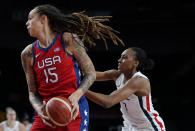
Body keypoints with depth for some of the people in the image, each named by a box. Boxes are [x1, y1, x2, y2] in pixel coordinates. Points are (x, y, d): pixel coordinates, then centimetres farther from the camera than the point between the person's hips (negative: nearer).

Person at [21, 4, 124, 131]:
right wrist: (40, 110, -12)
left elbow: (91, 73, -1)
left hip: (73, 111, -4)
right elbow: (33, 93, 10)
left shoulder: (69, 41, -3)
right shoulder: (28, 54, 7)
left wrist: (75, 96, -17)